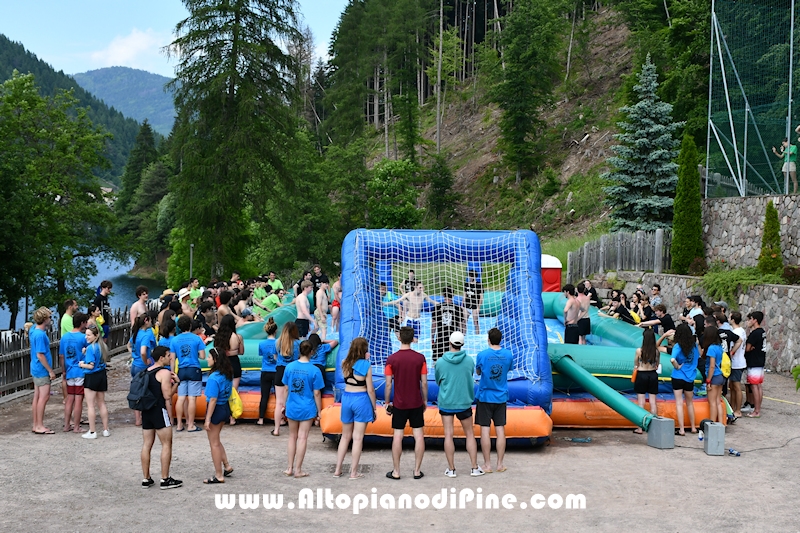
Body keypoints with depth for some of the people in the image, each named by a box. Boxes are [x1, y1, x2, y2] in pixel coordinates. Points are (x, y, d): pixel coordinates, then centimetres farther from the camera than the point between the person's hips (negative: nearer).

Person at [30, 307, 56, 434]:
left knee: (37, 397, 12)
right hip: (42, 370, -10)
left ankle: (36, 425, 18)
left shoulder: (33, 329, 6)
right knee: (44, 397, -5)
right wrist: (50, 371, -17)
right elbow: (40, 355, -22)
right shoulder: (40, 335, -22)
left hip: (36, 370, 10)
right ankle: (40, 426, -2)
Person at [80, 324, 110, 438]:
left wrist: (81, 364, -3)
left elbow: (91, 366, -21)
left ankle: (92, 432, 4)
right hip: (102, 375, 8)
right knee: (102, 403, 15)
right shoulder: (101, 346, 5)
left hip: (91, 377, -8)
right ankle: (106, 430, 20)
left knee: (90, 405, 1)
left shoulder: (90, 347, -18)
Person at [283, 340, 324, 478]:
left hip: (292, 408, 3)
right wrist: (319, 411, 1)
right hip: (307, 409, -3)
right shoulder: (314, 370, -13)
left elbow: (286, 388, 5)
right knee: (302, 438, 4)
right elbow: (316, 393, -9)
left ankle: (290, 468, 20)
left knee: (292, 437, 15)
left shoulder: (289, 367, -3)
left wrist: (284, 405, 18)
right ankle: (298, 470, 9)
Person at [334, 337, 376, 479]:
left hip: (346, 398, 4)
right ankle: (354, 472, 7)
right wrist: (374, 408, 1)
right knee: (358, 438, 3)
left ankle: (337, 470, 19)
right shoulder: (366, 365, -11)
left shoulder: (344, 364, 0)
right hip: (361, 399, -4)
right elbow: (370, 389, -9)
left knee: (345, 436, 16)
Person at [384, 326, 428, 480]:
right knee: (419, 435, 8)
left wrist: (387, 402, 4)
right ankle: (417, 471, 11)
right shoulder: (420, 358, -6)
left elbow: (388, 384, -7)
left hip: (399, 404, -1)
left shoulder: (392, 359, -8)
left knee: (397, 436, 5)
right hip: (417, 403, 1)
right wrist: (425, 400, 10)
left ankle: (396, 472, 9)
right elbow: (424, 382, -3)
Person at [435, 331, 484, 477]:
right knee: (470, 434, 12)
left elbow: (438, 381, 5)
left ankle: (451, 469, 7)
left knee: (448, 435, 4)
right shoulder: (469, 361, -7)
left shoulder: (440, 362, -10)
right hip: (464, 402, 1)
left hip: (446, 403, -1)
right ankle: (475, 468, 13)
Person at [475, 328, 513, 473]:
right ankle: (500, 464, 11)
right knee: (500, 430, 7)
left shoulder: (482, 355, -12)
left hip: (485, 397, -3)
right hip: (501, 397, 3)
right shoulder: (508, 355, -4)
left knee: (485, 430, 2)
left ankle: (487, 465, 4)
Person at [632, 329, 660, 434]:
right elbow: (657, 365, 7)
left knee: (641, 402, 3)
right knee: (653, 402, 9)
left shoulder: (639, 351, -14)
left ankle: (640, 428, 6)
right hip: (653, 375, 3)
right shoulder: (657, 351, -7)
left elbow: (636, 365, 0)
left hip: (641, 375, -3)